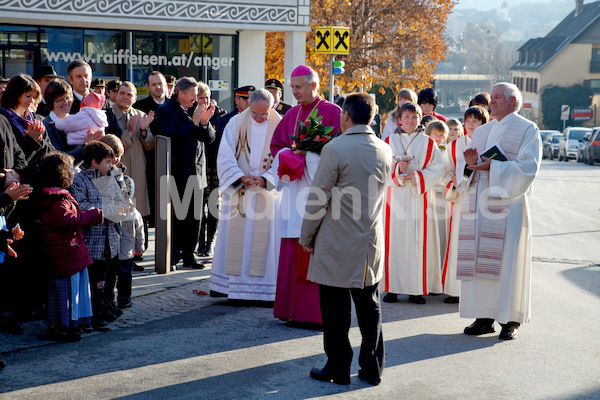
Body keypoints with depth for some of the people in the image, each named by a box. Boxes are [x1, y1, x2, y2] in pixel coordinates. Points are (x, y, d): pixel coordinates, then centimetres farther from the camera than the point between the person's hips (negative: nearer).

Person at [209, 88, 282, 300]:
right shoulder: (236, 123, 1)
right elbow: (225, 156, -3)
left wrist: (265, 179, -19)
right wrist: (242, 177, -17)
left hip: (267, 194, -1)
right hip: (238, 192, 1)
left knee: (263, 240, 1)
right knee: (234, 238, 4)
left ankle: (262, 287, 6)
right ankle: (232, 283, 12)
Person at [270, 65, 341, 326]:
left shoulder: (332, 112, -2)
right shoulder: (292, 114, 16)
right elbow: (277, 144, 20)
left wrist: (309, 155, -15)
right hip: (296, 188, 6)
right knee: (293, 252, 4)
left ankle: (316, 312, -3)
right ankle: (293, 309, 9)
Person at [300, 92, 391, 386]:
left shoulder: (335, 149, -15)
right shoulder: (385, 151, 3)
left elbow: (318, 198, -11)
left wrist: (306, 236, 0)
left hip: (337, 244, -5)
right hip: (372, 244, 5)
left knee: (335, 310, 4)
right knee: (369, 307, 13)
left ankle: (338, 369, 12)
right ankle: (372, 368, 19)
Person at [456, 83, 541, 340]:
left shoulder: (527, 130, 2)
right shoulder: (480, 132, 19)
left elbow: (528, 167, -11)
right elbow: (464, 172, 17)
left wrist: (492, 167, -17)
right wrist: (469, 165, -6)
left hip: (507, 205, -5)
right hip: (478, 206, 5)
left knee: (507, 261, -5)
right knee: (480, 261, 3)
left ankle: (509, 319, 2)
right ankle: (485, 317, 9)